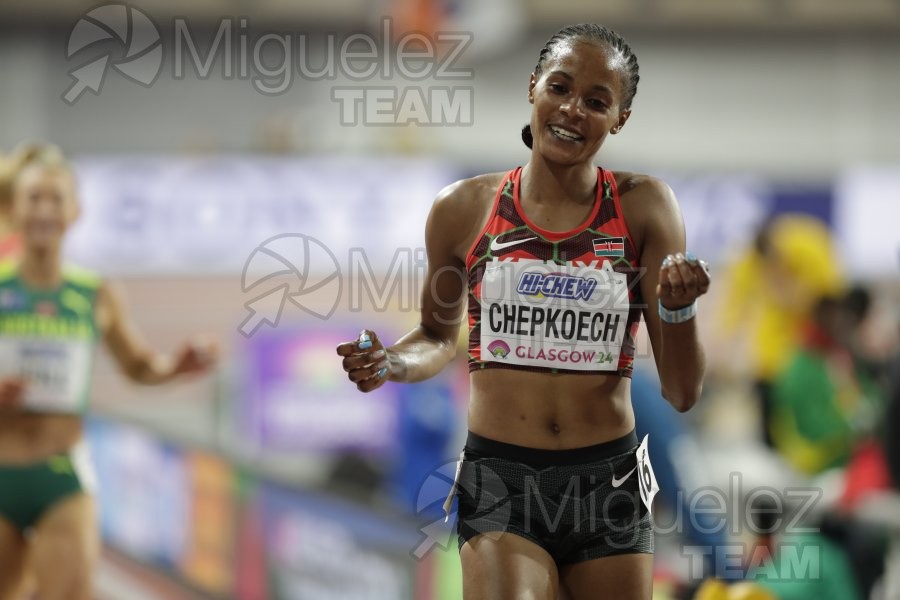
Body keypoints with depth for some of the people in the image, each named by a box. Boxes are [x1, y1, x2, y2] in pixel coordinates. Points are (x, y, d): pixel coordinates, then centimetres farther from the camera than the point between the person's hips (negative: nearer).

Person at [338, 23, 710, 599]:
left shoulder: (643, 206, -2)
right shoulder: (465, 208, 0)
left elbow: (682, 391, -2)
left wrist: (678, 308, -20)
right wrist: (392, 363, -2)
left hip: (608, 483, 1)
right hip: (500, 483, -1)